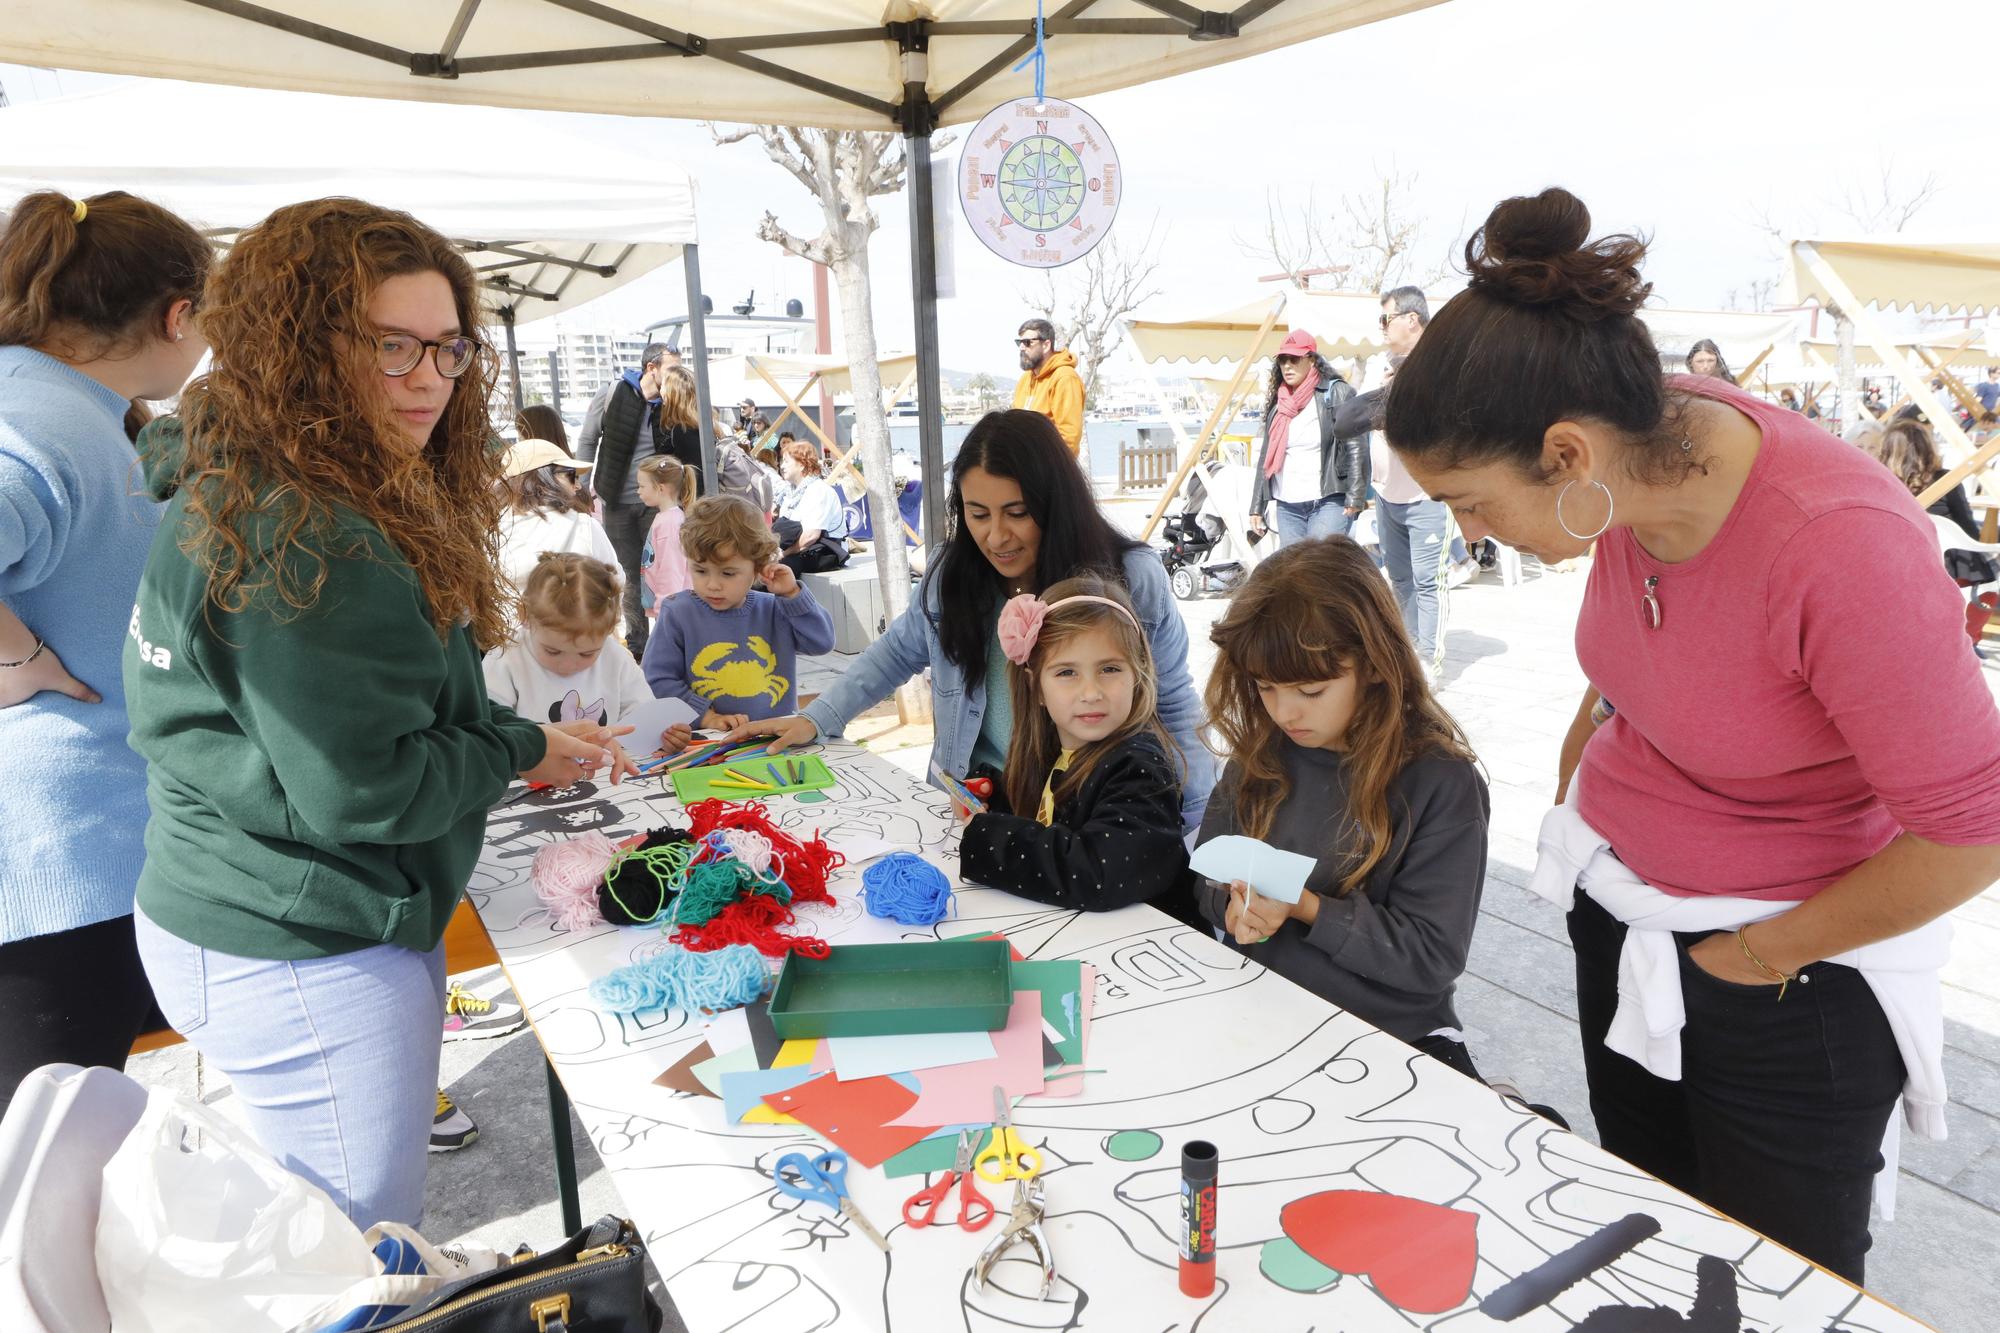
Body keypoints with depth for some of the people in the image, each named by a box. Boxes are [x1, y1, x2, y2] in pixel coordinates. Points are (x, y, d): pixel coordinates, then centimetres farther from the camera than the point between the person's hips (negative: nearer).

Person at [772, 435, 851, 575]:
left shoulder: (819, 490, -10)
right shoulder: (790, 491, 16)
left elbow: (812, 535, -20)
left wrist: (784, 553, -18)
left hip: (826, 555, -8)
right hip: (804, 551, 8)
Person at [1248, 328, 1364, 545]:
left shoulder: (1336, 393, -2)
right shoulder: (1276, 401, 16)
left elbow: (1356, 448, -7)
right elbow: (1266, 456, 20)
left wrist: (1355, 499, -14)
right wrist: (1257, 507, 17)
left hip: (1329, 502, -6)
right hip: (1287, 507, 6)